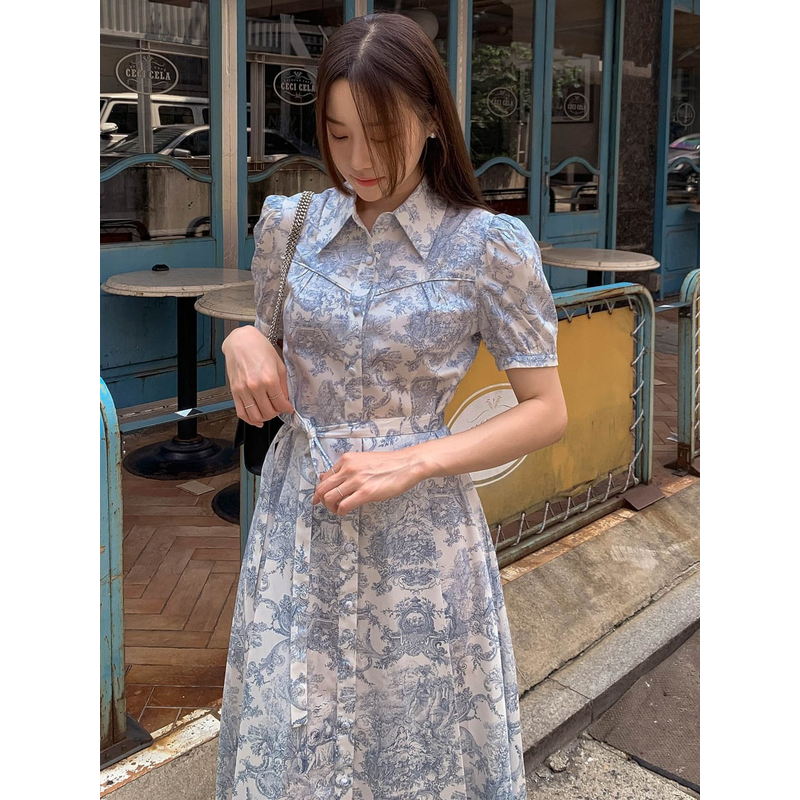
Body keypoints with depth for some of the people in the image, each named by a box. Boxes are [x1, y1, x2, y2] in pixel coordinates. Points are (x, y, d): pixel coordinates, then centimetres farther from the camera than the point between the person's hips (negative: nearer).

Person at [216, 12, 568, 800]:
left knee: (418, 737, 13)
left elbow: (546, 412, -6)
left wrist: (413, 461, -17)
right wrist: (241, 341, -9)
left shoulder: (488, 246, -10)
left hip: (417, 535, -3)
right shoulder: (290, 225, 1)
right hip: (299, 520, 3)